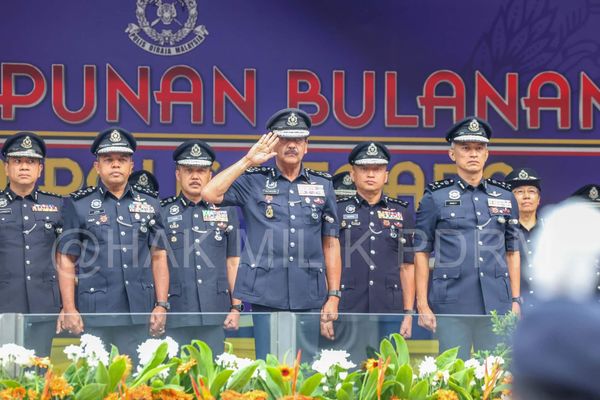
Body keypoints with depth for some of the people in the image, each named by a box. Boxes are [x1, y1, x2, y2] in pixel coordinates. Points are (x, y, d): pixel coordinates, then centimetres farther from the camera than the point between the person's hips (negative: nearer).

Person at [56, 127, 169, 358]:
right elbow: (66, 261, 3)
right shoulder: (78, 205, 5)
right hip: (94, 314, -2)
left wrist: (161, 305, 2)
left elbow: (159, 257, 11)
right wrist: (69, 309, -5)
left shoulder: (150, 204, 12)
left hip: (139, 314, 2)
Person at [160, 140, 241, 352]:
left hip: (214, 313, 1)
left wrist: (236, 307, 5)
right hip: (175, 313, -1)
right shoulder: (162, 212, 6)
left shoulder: (226, 211, 10)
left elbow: (233, 262, 11)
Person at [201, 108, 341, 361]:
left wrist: (333, 296, 5)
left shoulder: (322, 185, 12)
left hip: (309, 299, 2)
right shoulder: (254, 182, 6)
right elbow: (210, 194, -8)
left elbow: (331, 243, 11)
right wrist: (248, 161, -7)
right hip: (267, 297, -2)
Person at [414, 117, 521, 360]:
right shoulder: (435, 197, 4)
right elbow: (421, 253, 3)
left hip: (497, 304, 3)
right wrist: (423, 305, -3)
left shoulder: (505, 197, 12)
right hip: (451, 304, -2)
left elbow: (512, 251, 14)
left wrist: (516, 300, 8)